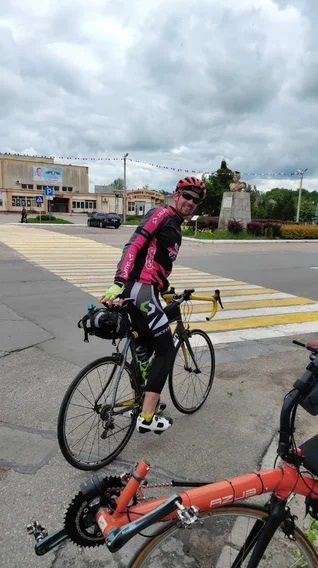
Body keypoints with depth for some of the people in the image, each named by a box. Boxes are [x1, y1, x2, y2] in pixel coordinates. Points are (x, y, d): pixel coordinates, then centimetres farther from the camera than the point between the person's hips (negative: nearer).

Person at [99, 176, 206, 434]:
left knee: (146, 346, 20)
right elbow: (133, 246, -19)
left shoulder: (175, 227, 24)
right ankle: (147, 417, -1)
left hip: (144, 291, 10)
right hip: (141, 290, -10)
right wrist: (119, 283, -28)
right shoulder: (161, 214, -6)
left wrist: (166, 291, 27)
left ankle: (139, 400, 36)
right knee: (165, 350, -5)